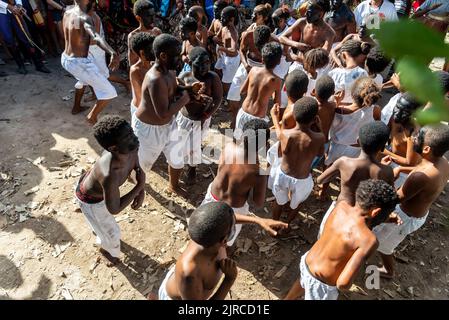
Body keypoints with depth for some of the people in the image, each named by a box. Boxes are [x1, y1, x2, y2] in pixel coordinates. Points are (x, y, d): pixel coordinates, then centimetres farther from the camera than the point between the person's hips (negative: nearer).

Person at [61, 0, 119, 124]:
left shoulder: (67, 13, 2)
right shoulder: (85, 18, -23)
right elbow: (96, 37, -44)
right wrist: (113, 53, -61)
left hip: (65, 59, 9)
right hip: (80, 63, -9)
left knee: (83, 79, 40)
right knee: (109, 92, 2)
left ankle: (76, 108, 51)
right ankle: (92, 117, 14)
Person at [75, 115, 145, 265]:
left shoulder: (130, 147, -31)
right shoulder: (110, 176, -49)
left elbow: (137, 167, -6)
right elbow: (114, 209, -31)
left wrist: (141, 191, -18)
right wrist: (139, 186, -30)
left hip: (96, 183, 6)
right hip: (90, 199, -6)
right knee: (112, 233, 19)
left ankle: (98, 228, 75)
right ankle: (107, 249, 56)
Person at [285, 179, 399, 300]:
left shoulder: (341, 206, -14)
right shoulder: (369, 240, -32)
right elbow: (343, 283, -35)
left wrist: (384, 218, 6)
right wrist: (343, 288, -13)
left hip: (307, 261, 7)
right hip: (323, 284, -7)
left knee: (303, 282, 38)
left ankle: (287, 299, 67)